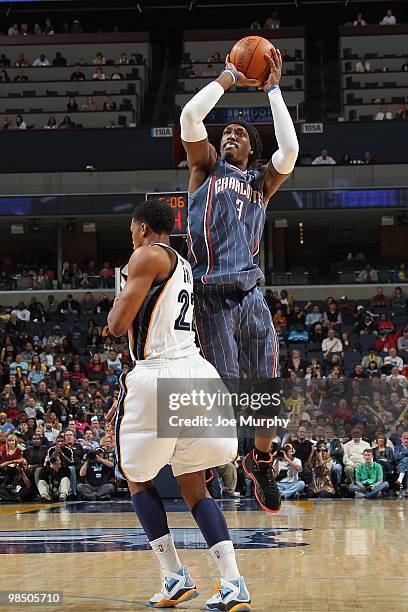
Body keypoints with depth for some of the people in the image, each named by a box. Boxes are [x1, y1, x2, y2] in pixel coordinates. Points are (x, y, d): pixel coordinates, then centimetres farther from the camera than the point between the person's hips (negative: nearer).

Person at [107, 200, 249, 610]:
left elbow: (118, 325, -11)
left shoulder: (148, 257, -5)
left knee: (137, 477, 12)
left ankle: (174, 577, 5)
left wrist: (117, 304, 12)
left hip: (160, 377, -8)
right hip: (195, 372, 8)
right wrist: (131, 392, 31)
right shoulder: (183, 265, 23)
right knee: (193, 486, 10)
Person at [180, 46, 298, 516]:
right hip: (212, 294, -3)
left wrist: (273, 89, 2)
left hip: (252, 293, 3)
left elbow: (290, 149, -1)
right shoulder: (207, 167, 12)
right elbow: (190, 115, -5)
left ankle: (261, 461, 23)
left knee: (267, 388, 3)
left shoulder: (261, 182, 19)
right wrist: (229, 76, 2)